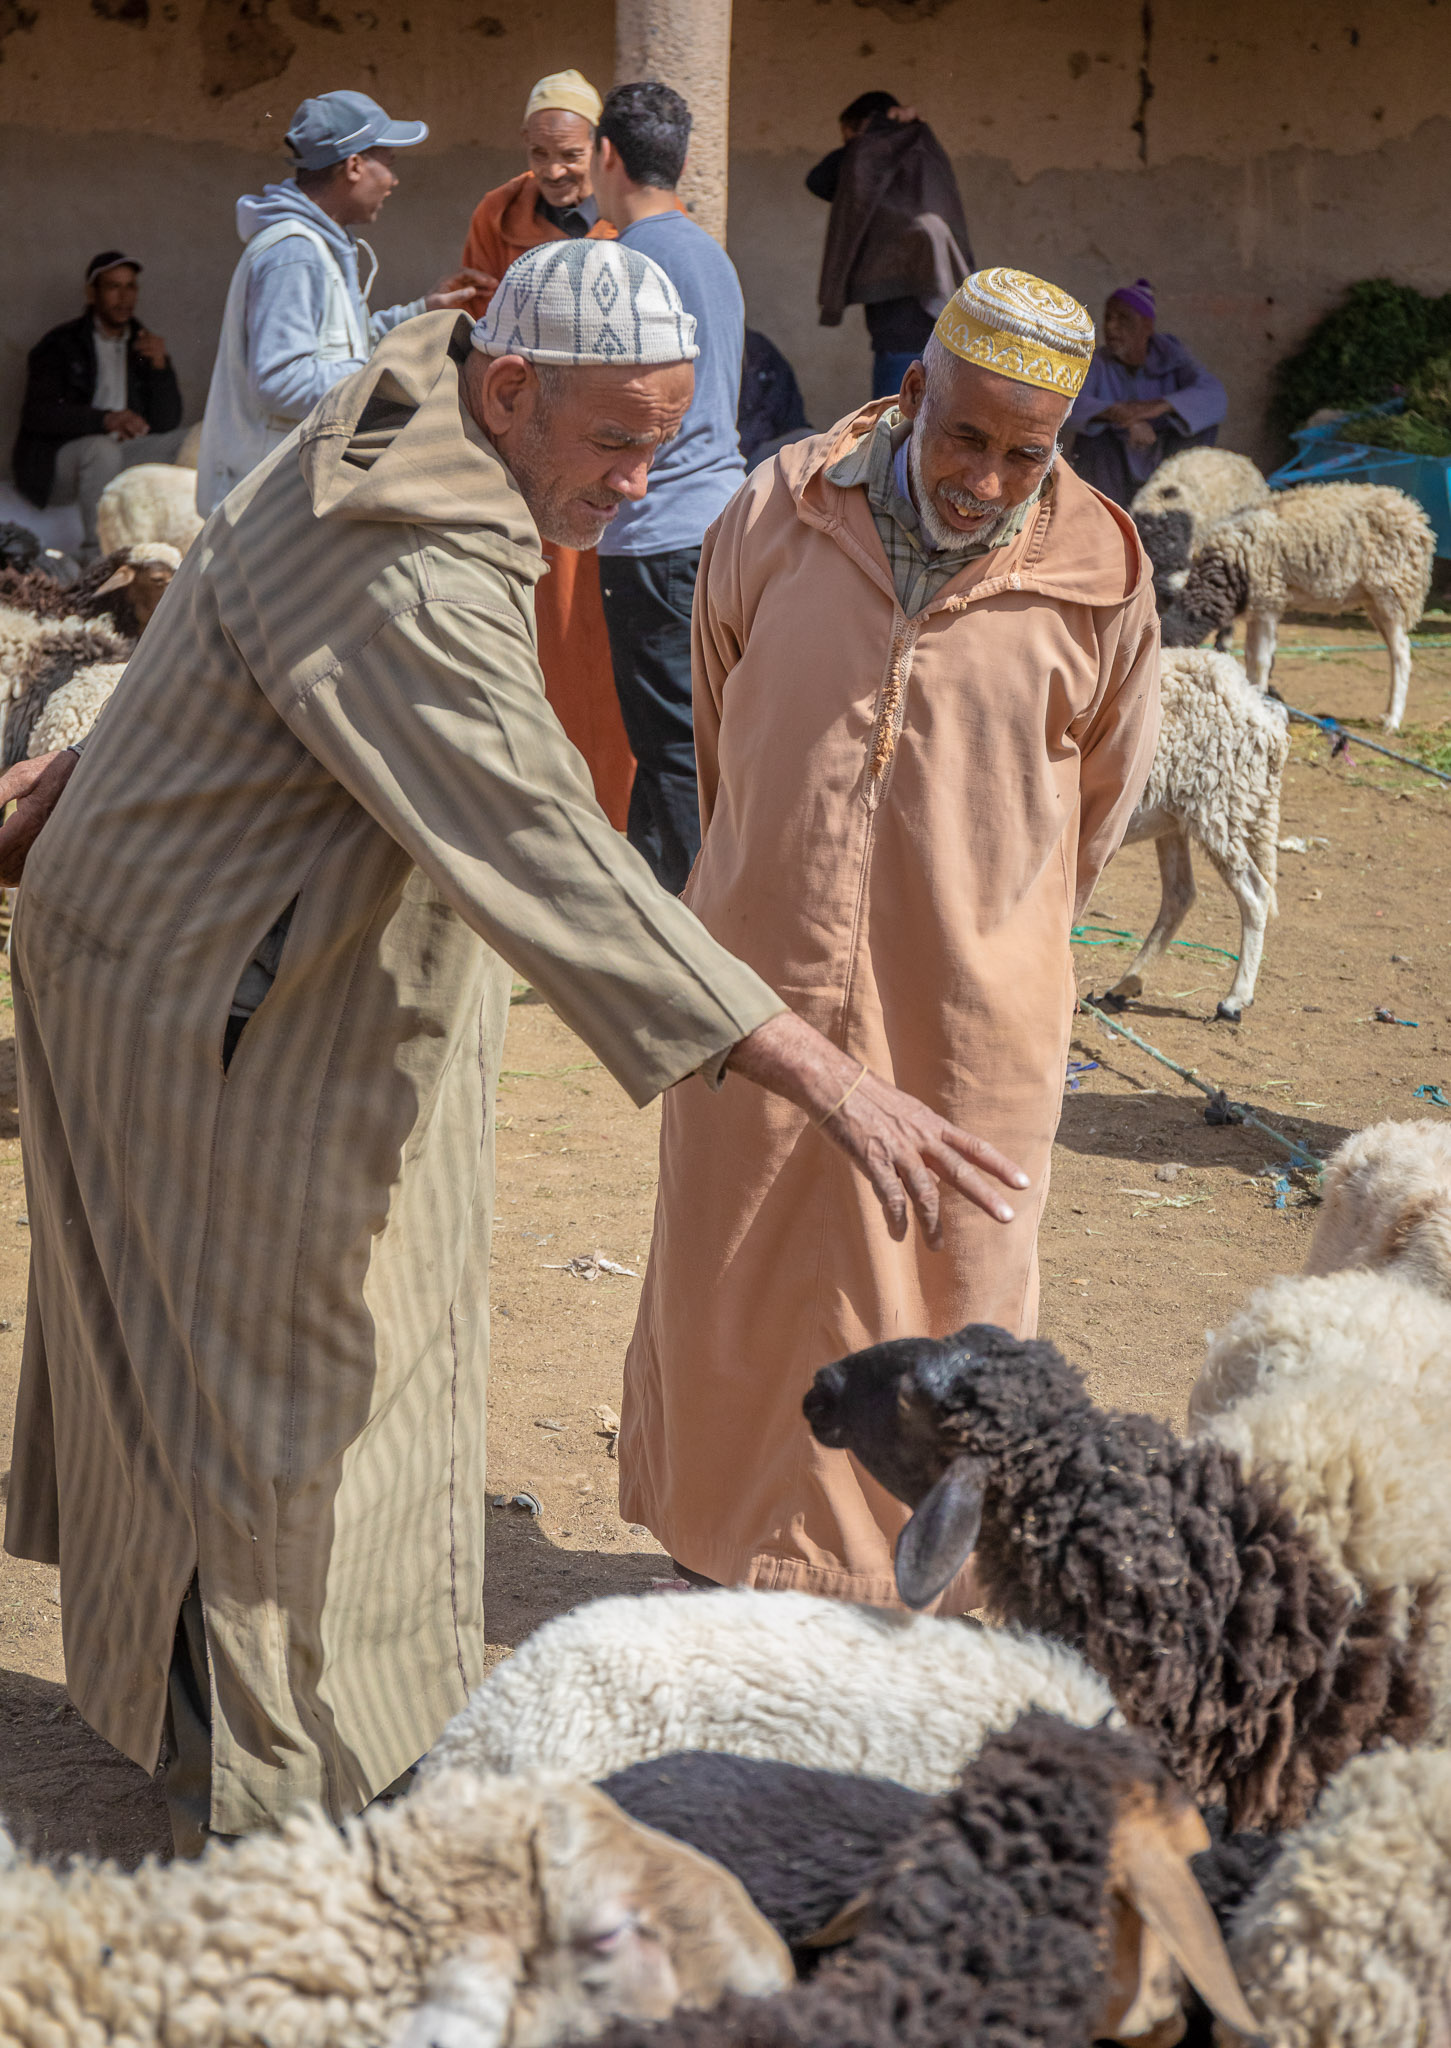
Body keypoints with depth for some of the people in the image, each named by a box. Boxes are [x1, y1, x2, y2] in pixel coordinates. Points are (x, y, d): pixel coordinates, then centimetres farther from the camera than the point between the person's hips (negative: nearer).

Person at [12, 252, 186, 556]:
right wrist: (105, 419, -35)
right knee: (102, 449, -36)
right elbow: (37, 414, -21)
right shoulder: (59, 345, -6)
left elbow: (166, 422, 3)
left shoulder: (141, 345, 10)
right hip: (53, 465, -6)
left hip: (115, 456, 7)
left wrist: (160, 365, -15)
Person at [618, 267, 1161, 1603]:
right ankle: (725, 1552, 31)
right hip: (766, 986, 2)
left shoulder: (1096, 578, -9)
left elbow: (1106, 790, 8)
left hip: (966, 1013, -1)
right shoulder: (780, 516, -5)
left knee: (945, 1292, 9)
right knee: (730, 1276, 12)